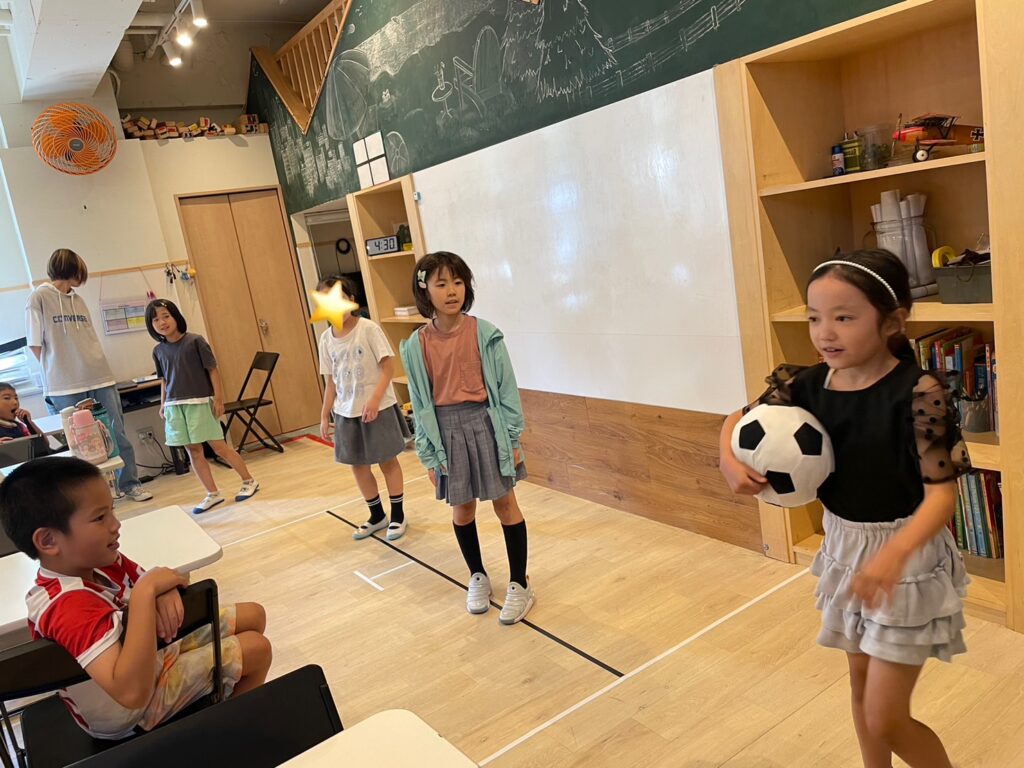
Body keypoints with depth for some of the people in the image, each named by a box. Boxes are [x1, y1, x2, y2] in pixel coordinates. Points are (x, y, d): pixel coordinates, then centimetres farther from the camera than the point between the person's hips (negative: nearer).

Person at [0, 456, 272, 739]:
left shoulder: (96, 561, -12)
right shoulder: (71, 606, -39)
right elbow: (133, 692, -50)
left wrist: (166, 590, -26)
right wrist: (146, 591, -47)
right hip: (131, 710, -8)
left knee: (253, 615, 12)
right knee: (257, 648, -6)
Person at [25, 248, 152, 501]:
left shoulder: (78, 300, 14)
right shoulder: (39, 298, -2)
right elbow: (36, 344, -2)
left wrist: (87, 367, 6)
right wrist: (59, 372, -1)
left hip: (100, 378, 5)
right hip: (66, 387, -5)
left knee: (117, 433, 6)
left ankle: (130, 483, 17)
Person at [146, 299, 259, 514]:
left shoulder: (195, 341, -7)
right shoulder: (158, 351, 7)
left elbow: (212, 370, -7)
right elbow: (164, 380, 16)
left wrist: (218, 399, -10)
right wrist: (163, 405, 9)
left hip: (199, 402, -5)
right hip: (175, 406, 5)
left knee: (219, 446, -1)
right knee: (193, 451, 7)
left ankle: (249, 481, 15)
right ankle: (212, 494, 16)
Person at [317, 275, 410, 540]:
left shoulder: (368, 329, -12)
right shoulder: (326, 338, 4)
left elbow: (388, 368, -13)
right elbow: (331, 381, 9)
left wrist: (374, 400, -23)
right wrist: (325, 415, 8)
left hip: (378, 408, -5)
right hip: (346, 412, 5)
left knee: (387, 461, 6)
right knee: (358, 466, 12)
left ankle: (398, 516, 21)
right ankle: (377, 516, 29)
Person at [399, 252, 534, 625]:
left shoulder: (485, 334, -8)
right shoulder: (416, 345, -4)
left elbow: (506, 387, -4)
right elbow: (420, 403, 0)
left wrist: (513, 438, -4)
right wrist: (428, 456, 0)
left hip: (486, 424, -2)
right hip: (447, 430, 2)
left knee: (504, 502, 8)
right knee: (461, 508, 15)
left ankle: (520, 583, 23)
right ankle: (477, 576, 36)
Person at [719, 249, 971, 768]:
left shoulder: (918, 392, -24)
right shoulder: (806, 385, -8)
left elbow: (943, 494, -25)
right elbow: (738, 421, 6)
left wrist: (892, 555, -42)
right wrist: (730, 462, -17)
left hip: (907, 557, -5)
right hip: (843, 548, 6)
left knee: (886, 720, 2)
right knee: (861, 682, 24)